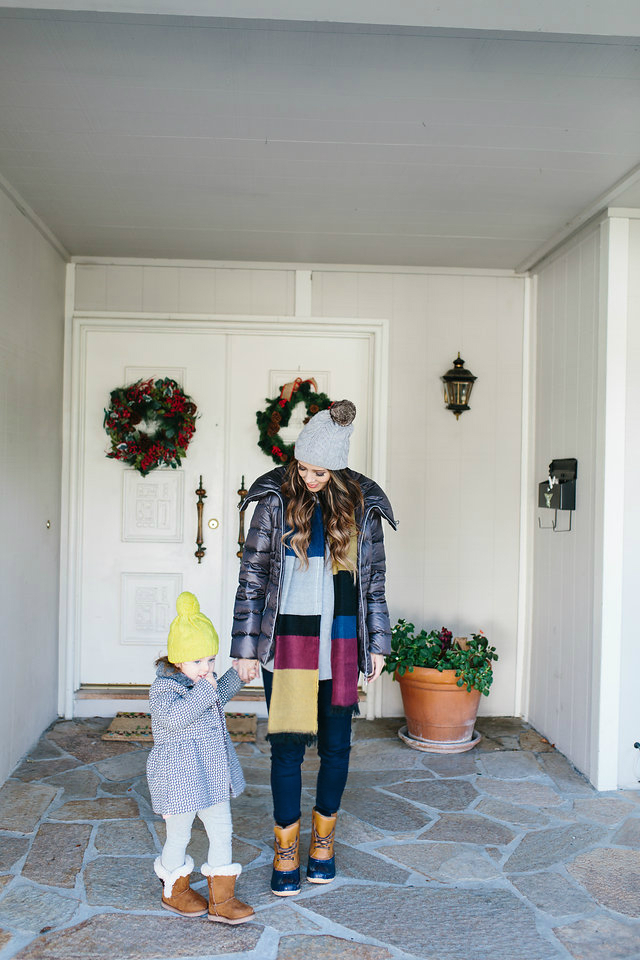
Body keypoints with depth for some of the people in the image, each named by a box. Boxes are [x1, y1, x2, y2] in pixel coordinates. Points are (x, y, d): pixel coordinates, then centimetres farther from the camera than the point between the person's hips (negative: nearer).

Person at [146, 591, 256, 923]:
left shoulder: (201, 682, 6)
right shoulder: (163, 687, -19)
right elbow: (175, 717, -38)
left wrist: (236, 675, 17)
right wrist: (204, 689, -34)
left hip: (212, 773, 8)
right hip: (179, 776, -8)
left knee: (221, 831, 11)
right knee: (179, 836, 11)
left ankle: (221, 899, 22)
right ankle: (174, 891, 36)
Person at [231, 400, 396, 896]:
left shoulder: (360, 504, 1)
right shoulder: (276, 499, -4)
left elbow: (373, 578, 7)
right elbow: (253, 575, -2)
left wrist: (377, 644, 7)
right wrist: (246, 646, -4)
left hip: (341, 643, 2)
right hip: (288, 641, -1)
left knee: (336, 745, 11)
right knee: (288, 745, 3)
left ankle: (324, 840, 33)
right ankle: (287, 852, 22)